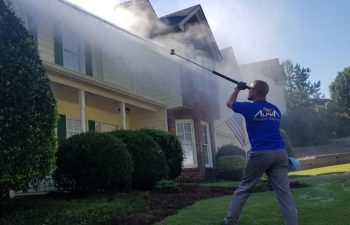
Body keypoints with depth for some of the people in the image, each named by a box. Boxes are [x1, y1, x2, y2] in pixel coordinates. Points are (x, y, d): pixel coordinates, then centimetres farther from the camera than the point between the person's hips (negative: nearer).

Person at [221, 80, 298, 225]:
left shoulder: (249, 107, 1)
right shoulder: (276, 110, 15)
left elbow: (229, 103, 19)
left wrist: (238, 88, 34)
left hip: (260, 154, -4)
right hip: (280, 153, 4)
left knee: (243, 189, 8)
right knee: (285, 193, 0)